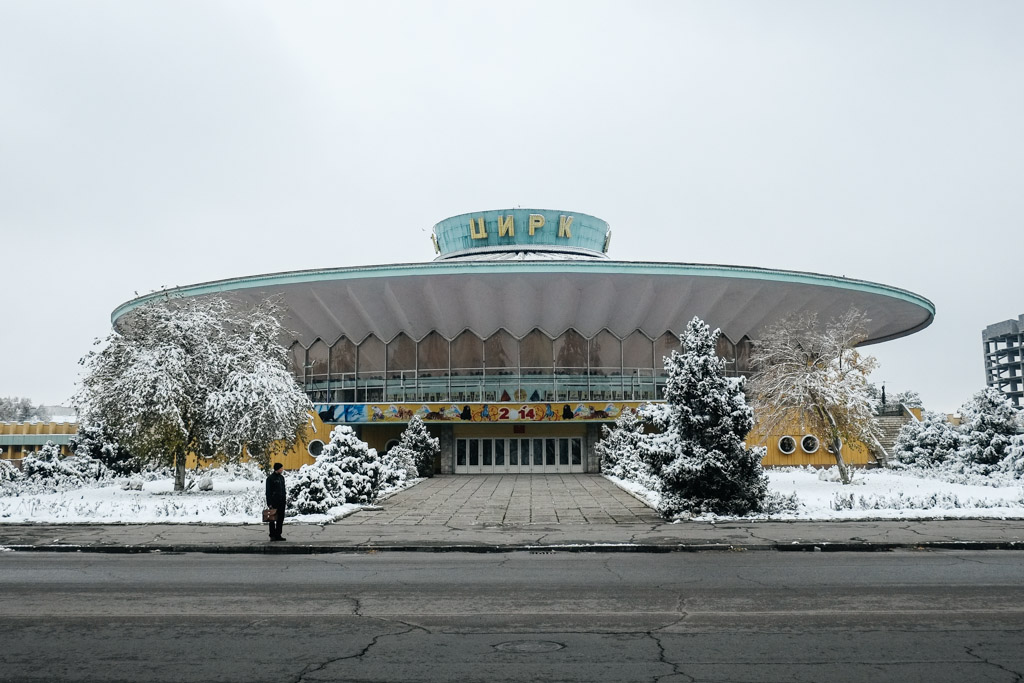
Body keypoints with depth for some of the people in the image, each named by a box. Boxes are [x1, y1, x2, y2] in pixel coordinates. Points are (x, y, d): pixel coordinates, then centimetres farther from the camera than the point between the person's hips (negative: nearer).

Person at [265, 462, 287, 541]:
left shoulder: (282, 477, 12)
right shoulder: (270, 478, -9)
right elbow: (268, 491, -10)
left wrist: (285, 499, 13)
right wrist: (269, 503, -14)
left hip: (281, 502, 7)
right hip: (274, 502, -7)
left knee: (281, 519, 8)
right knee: (273, 519, 0)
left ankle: (278, 535, 15)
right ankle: (272, 535, 6)